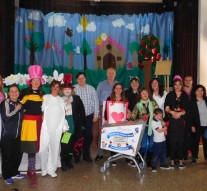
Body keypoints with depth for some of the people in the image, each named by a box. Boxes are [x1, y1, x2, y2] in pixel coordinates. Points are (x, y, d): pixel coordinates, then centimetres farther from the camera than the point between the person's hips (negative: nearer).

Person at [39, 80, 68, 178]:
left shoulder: (61, 100, 12)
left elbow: (63, 114, 12)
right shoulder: (45, 97, 7)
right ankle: (44, 169, 9)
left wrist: (65, 127, 9)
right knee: (44, 148, -5)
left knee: (55, 149, 2)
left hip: (57, 128, 2)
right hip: (46, 127, -1)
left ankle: (52, 170, 11)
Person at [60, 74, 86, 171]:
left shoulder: (76, 98, 6)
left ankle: (69, 162, 19)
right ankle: (64, 162, 8)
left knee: (72, 144, 5)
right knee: (64, 144, -4)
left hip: (74, 125, 2)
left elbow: (82, 112, 6)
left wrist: (82, 124, 2)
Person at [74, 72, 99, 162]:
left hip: (89, 116, 2)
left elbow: (96, 101, 7)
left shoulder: (91, 89, 5)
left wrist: (96, 114, 4)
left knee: (88, 135, 5)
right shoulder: (73, 89, -4)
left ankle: (86, 155, 21)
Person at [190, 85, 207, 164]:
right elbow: (190, 115, -4)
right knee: (195, 142, 6)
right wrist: (192, 126, -9)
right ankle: (194, 157, 17)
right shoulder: (192, 102, -3)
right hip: (197, 126, -2)